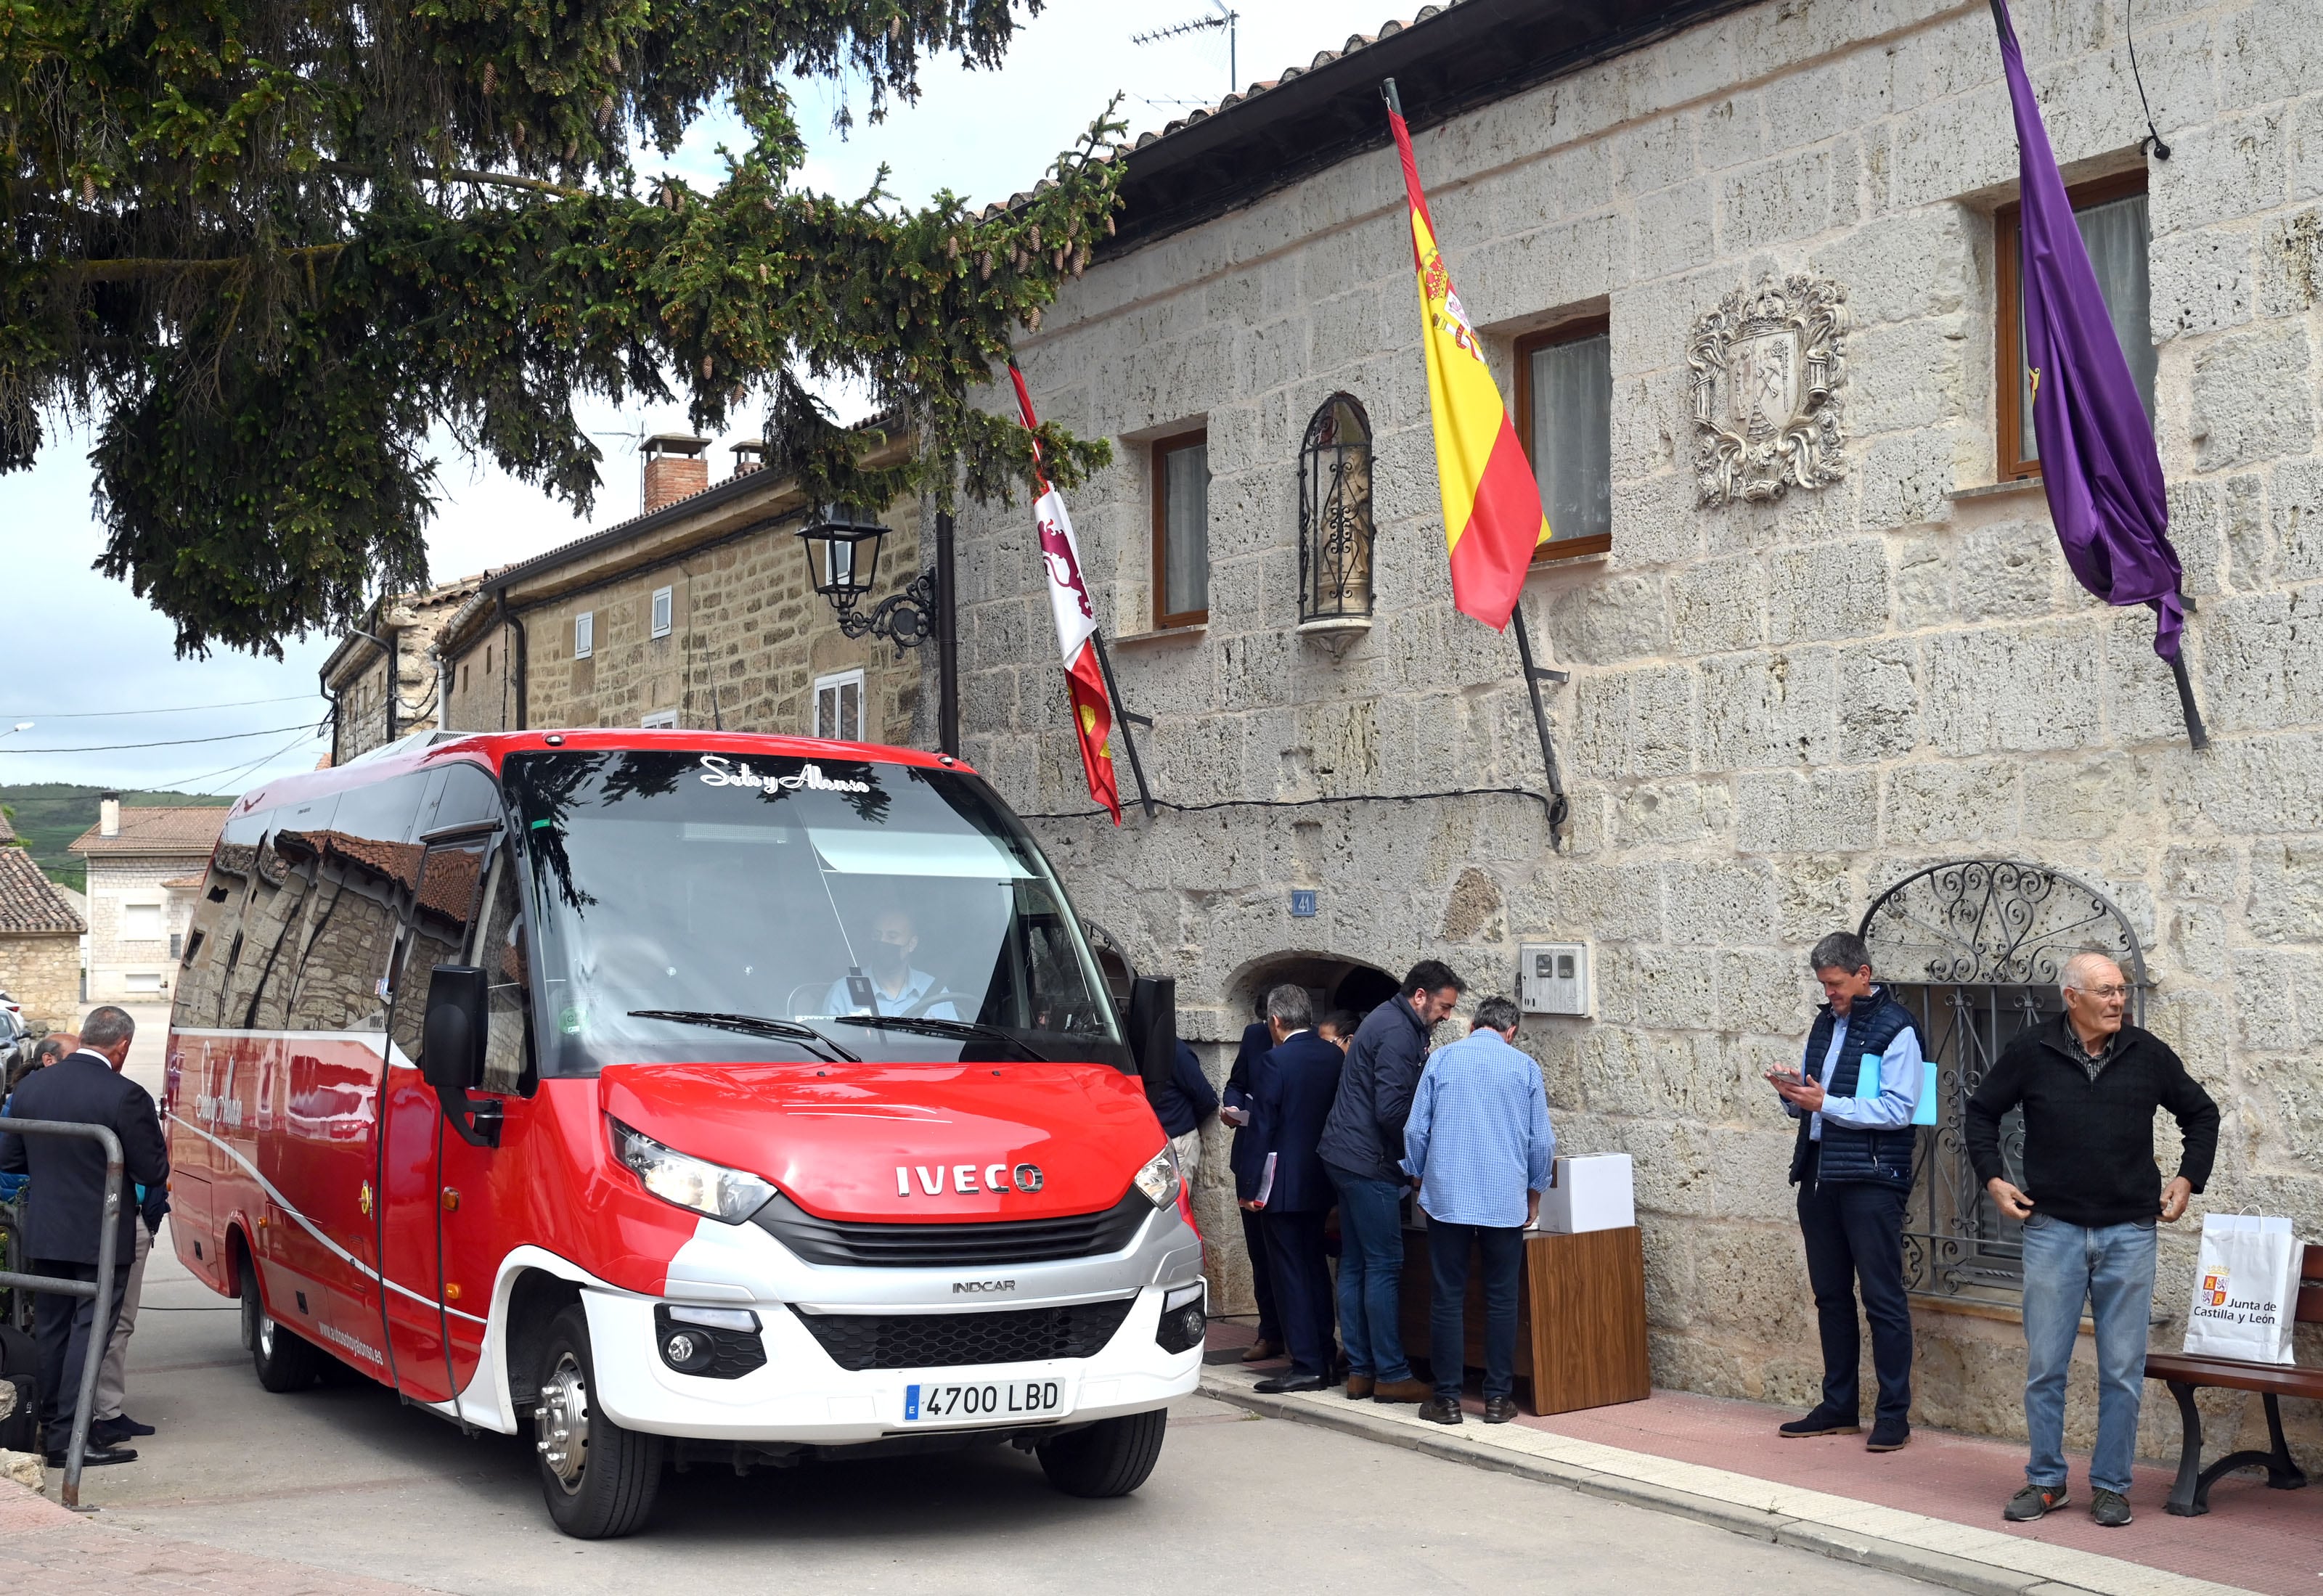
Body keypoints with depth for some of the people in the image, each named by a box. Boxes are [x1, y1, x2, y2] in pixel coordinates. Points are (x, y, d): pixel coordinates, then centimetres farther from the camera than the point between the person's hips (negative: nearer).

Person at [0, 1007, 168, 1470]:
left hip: (44, 1234, 6)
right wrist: (163, 1153, 8)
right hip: (100, 1239, -6)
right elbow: (153, 1172, -14)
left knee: (50, 1330, 17)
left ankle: (50, 1427, 26)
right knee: (89, 1332, 1)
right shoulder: (125, 1096, -18)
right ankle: (68, 1439, -1)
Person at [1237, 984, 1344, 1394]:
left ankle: (1306, 1365, -3)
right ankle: (1322, 1359, 19)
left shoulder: (1274, 1061, -15)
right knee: (1315, 1267, 15)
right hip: (1322, 1181, 7)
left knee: (1289, 1272, -2)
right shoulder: (1334, 1057, 4)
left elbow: (1262, 1129, -15)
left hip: (1283, 1184, -7)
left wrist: (1249, 1186, -10)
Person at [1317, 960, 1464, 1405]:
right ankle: (1391, 1375, -3)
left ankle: (1360, 1371, 13)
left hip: (1347, 1156, 10)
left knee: (1355, 1265, 10)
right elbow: (1392, 1110, -21)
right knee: (1385, 1267, -6)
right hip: (1369, 1162, -10)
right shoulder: (1398, 1034, -16)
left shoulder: (1388, 1021, 17)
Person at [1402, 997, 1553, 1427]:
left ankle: (1447, 1399, 5)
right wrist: (1535, 1193, 21)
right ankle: (1498, 1398, 9)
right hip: (1506, 1200, 0)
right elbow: (1542, 1141, 6)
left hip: (1448, 1197, 0)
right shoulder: (1525, 1067, 4)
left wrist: (1419, 1181, 19)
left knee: (1447, 1299, 3)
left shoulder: (1442, 1059, 3)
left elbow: (1415, 1129, 3)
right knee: (1501, 1299, 7)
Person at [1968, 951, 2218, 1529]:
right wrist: (1993, 1178, 3)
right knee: (2045, 1365, 3)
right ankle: (2045, 1481, 15)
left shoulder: (2148, 1054, 3)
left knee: (2123, 1371, 4)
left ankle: (2111, 1485, 15)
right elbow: (1981, 1112, 12)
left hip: (2129, 1232, 1)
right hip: (2052, 1229, -1)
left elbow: (2201, 1114, 17)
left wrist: (2188, 1178, 8)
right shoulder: (2031, 1052, -1)